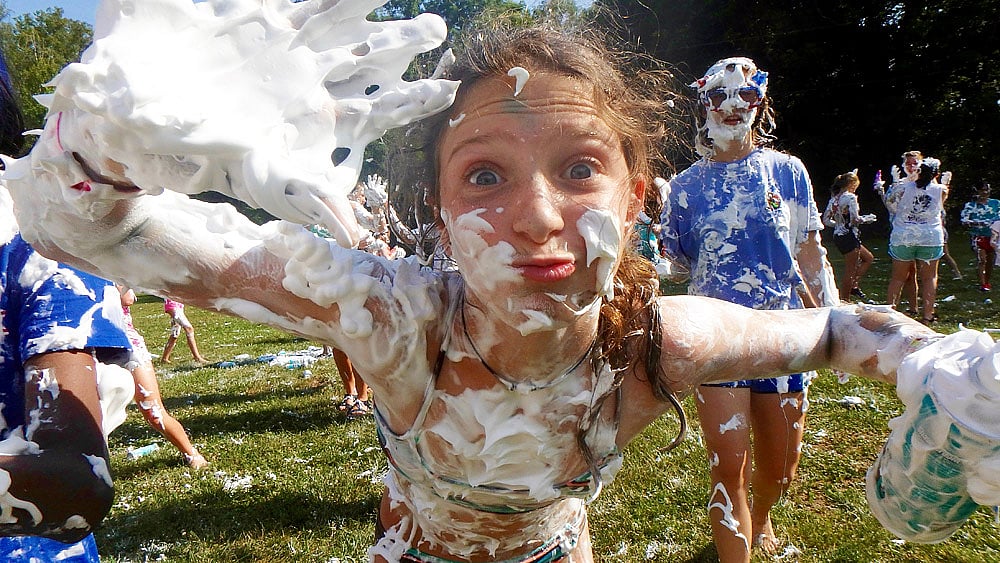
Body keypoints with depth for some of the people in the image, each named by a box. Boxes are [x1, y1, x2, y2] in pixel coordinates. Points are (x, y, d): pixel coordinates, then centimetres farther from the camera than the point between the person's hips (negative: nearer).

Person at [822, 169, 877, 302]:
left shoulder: (834, 198, 10)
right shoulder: (850, 197, -13)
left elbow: (826, 220, 9)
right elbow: (855, 219, -19)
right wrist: (867, 218, 0)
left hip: (838, 236, 9)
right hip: (849, 236, -9)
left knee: (868, 258, 23)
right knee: (850, 272, 1)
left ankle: (853, 286, 17)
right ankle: (845, 300, 5)